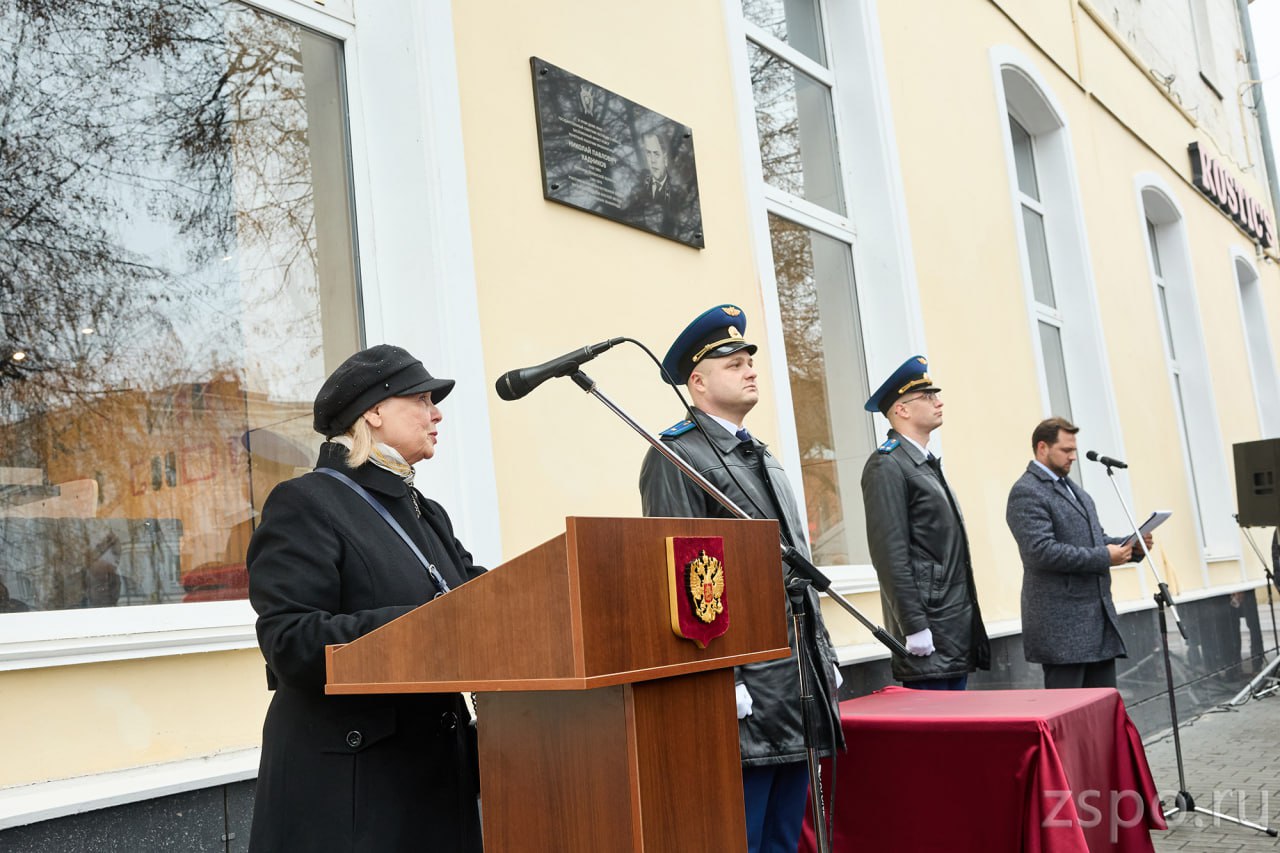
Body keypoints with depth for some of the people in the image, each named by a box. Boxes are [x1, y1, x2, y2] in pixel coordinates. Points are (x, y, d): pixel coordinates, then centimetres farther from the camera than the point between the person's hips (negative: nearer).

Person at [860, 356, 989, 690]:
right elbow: (890, 555, -18)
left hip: (958, 630, 9)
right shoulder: (886, 467, -12)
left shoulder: (928, 463, 18)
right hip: (928, 631, -9)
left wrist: (969, 622, 20)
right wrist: (914, 627, -20)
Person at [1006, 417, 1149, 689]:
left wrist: (1130, 545, 5)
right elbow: (1041, 551, -22)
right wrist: (1104, 557, -20)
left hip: (1099, 615, 9)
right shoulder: (1026, 493, -12)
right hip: (1061, 624, -9)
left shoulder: (1073, 488, 19)